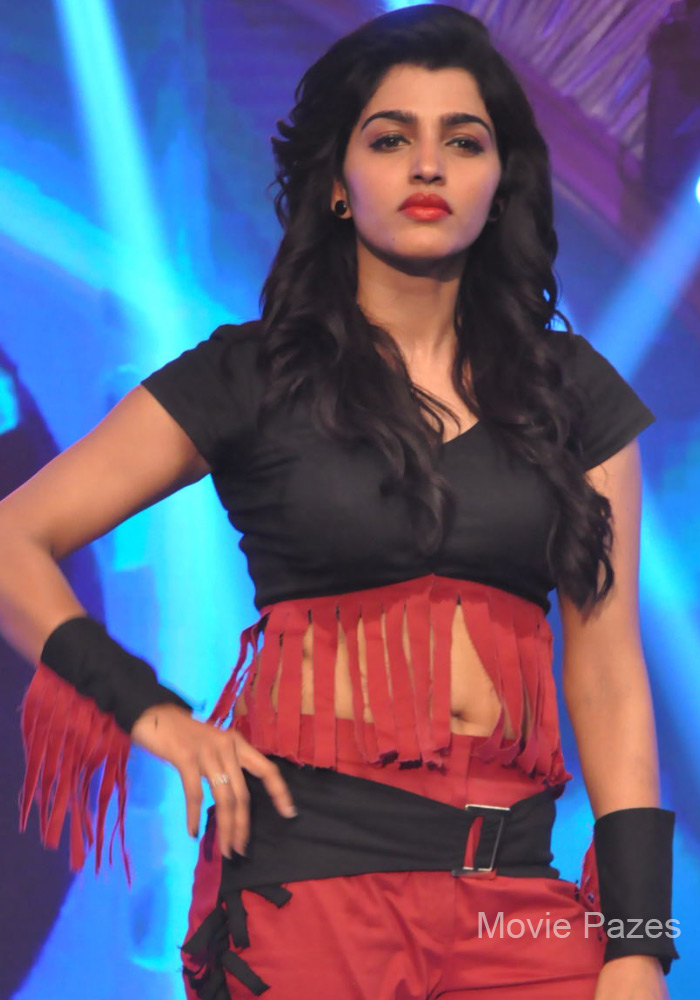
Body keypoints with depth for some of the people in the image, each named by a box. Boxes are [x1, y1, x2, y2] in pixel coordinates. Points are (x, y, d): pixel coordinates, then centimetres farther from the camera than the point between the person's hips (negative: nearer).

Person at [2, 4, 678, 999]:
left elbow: (609, 675, 6)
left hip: (516, 876, 2)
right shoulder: (250, 377, 3)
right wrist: (150, 711, -10)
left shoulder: (574, 392, 10)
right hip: (306, 859, -2)